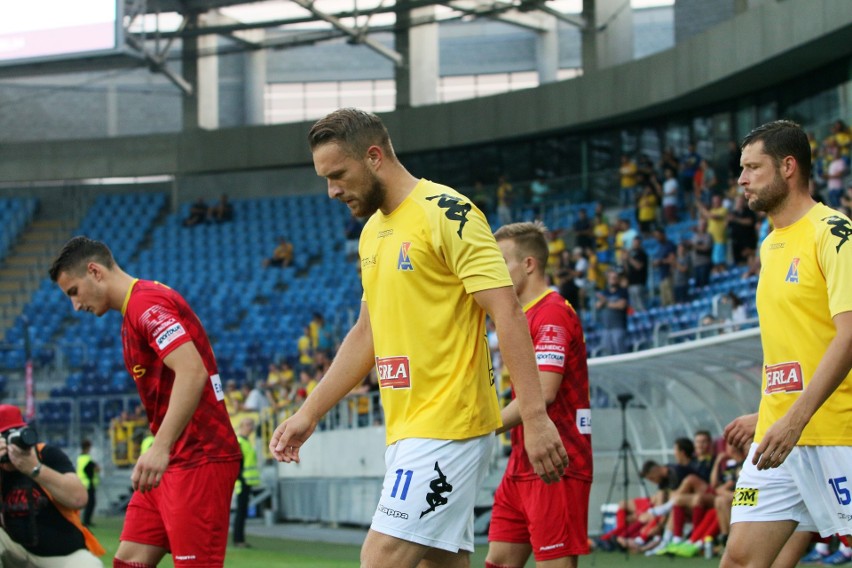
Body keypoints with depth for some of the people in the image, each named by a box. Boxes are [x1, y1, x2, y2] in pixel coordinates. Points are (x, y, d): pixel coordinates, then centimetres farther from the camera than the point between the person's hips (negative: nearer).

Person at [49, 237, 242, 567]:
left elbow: (192, 372, -27)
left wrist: (160, 448, -32)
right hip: (173, 463, 10)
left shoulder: (148, 302, -13)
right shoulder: (134, 312, 18)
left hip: (199, 461, -10)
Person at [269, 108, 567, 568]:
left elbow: (507, 312, -16)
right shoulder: (373, 231, 17)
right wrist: (308, 414, 21)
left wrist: (535, 418, -23)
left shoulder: (446, 214, -11)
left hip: (446, 428, -9)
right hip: (406, 430, 9)